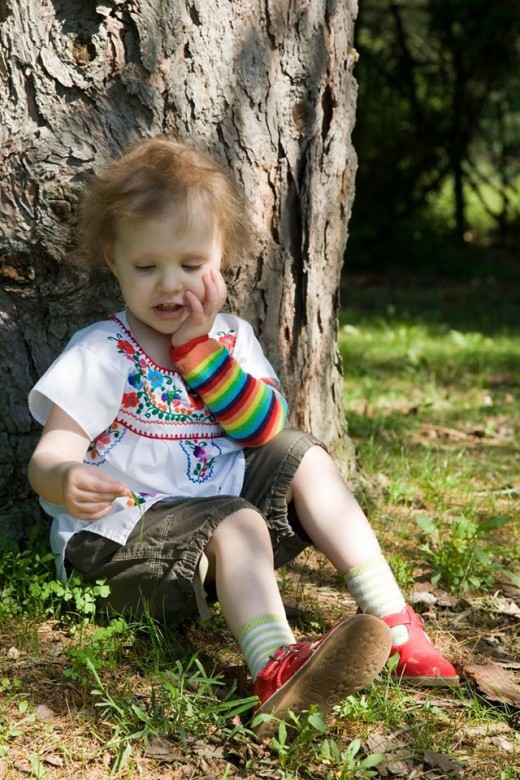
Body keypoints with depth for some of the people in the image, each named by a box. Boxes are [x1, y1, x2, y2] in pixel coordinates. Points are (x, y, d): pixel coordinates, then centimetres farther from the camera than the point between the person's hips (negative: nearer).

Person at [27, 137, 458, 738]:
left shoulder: (230, 337, 6)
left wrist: (199, 346, -17)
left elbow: (266, 432, -9)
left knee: (302, 456, -9)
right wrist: (67, 481, -41)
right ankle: (278, 667, -56)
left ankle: (392, 620, -10)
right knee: (235, 521, -31)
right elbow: (49, 458, -15)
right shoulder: (101, 355, -8)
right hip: (121, 538, -5)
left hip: (218, 519, 6)